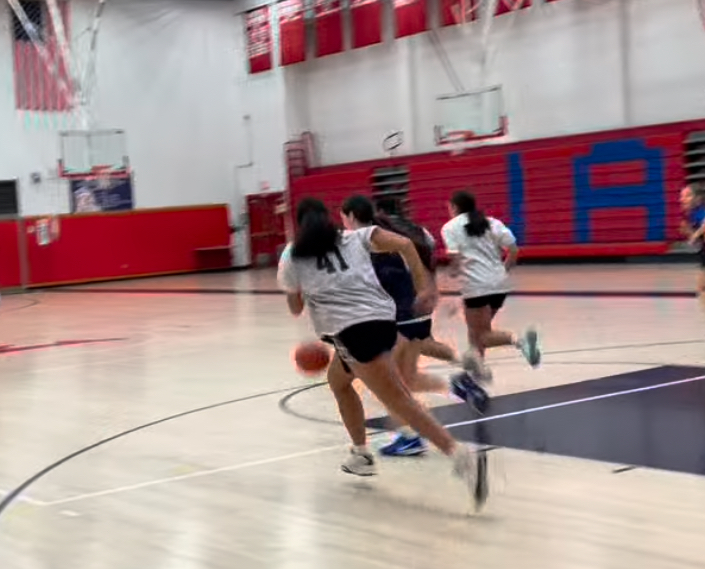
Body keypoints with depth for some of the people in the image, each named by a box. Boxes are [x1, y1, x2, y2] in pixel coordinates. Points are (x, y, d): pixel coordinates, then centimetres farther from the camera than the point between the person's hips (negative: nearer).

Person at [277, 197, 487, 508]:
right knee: (339, 383, 30)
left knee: (399, 400, -12)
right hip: (383, 319, 6)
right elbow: (404, 244, 7)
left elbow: (295, 308, 28)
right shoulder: (355, 237, 22)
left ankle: (461, 455, -26)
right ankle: (361, 455, 34)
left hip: (351, 328, -6)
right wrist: (424, 286, 6)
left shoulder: (291, 256, 17)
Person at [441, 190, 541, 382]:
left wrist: (454, 272, 9)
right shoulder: (492, 222, 13)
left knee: (483, 337, -3)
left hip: (475, 286, -6)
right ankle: (479, 367, 18)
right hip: (499, 284, 6)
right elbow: (513, 250, 5)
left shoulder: (450, 227, 2)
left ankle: (519, 340, -27)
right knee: (476, 328, 23)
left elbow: (455, 258, -11)